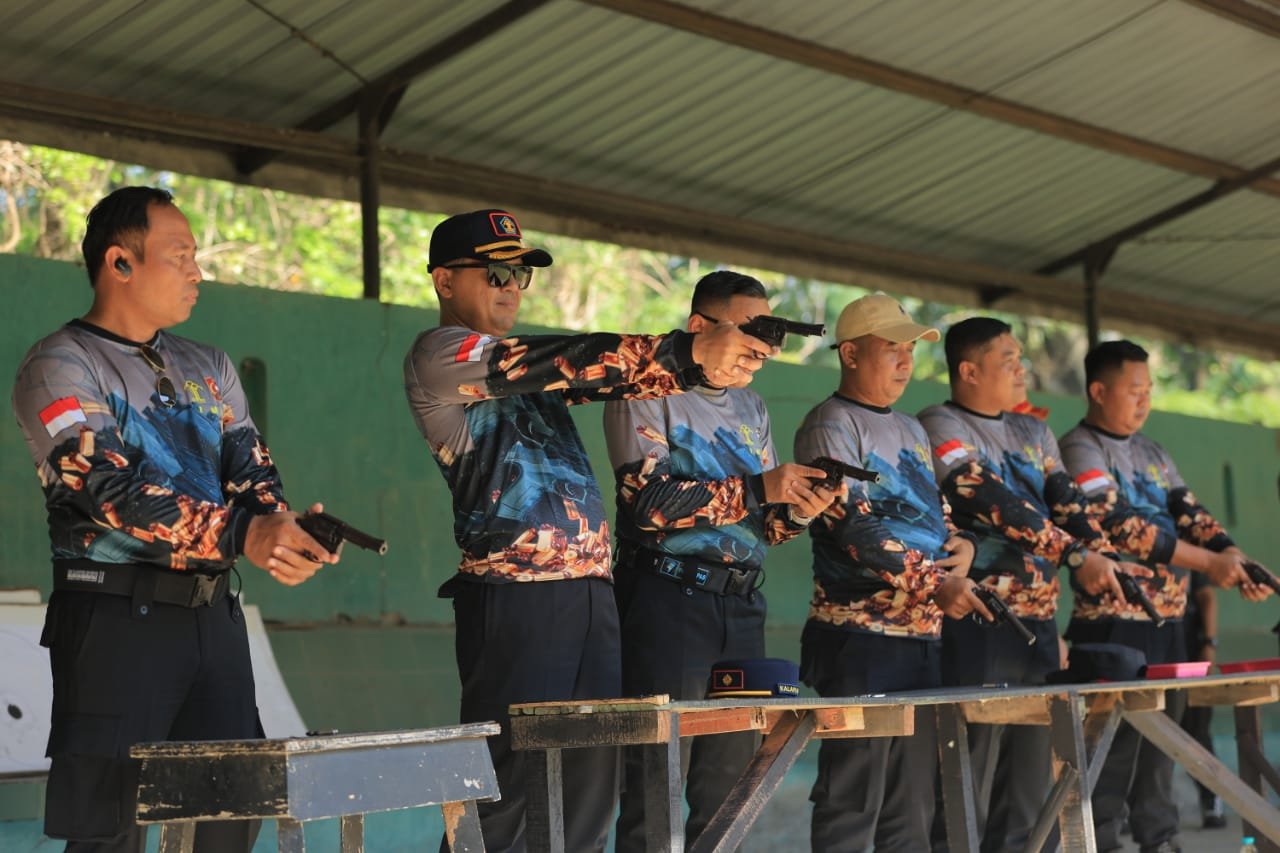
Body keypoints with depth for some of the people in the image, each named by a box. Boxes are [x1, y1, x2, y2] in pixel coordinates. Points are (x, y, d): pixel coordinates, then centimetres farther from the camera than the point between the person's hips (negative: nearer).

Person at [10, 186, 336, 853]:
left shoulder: (209, 369, 18)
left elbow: (251, 472, 11)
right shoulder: (60, 367, -5)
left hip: (214, 614, 7)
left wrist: (282, 533, -14)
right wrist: (243, 536, -28)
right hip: (117, 616, -6)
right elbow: (112, 490, -17)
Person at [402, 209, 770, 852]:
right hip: (515, 597, -8)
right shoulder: (437, 354, -2)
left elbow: (607, 376, 7)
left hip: (591, 590, 8)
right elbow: (570, 361, -14)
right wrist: (688, 352, -18)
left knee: (590, 786, 7)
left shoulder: (528, 367, 23)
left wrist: (705, 363, -11)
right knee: (507, 786, -8)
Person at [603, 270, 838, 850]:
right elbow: (646, 500, -17)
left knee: (730, 785, 9)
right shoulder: (649, 394, -4)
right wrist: (756, 489, -20)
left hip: (741, 605, 7)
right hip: (668, 597, -7)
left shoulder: (752, 410, 18)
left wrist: (795, 511, -5)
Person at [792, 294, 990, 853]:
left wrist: (962, 545, 1)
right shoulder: (830, 427, -6)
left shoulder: (910, 430, 20)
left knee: (913, 805, 10)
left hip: (924, 635, 8)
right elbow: (856, 525, -16)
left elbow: (935, 511, 25)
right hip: (861, 634, -8)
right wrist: (937, 584, -21)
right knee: (852, 801, -8)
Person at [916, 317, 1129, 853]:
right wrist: (1076, 556, -21)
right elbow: (996, 502, -16)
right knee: (968, 787, -7)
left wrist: (1107, 562, -10)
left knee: (1030, 786, 10)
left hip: (1039, 623, 8)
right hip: (976, 627, -8)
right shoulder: (940, 427, -6)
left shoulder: (1034, 433, 18)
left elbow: (1066, 504, 8)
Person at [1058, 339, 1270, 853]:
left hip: (1167, 619, 8)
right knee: (1114, 744, -8)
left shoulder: (1152, 453, 17)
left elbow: (1188, 514, 10)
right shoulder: (1080, 450, -8)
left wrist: (1235, 559, -10)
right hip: (1111, 622, -8)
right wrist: (1207, 562, -17)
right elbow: (1117, 526, -18)